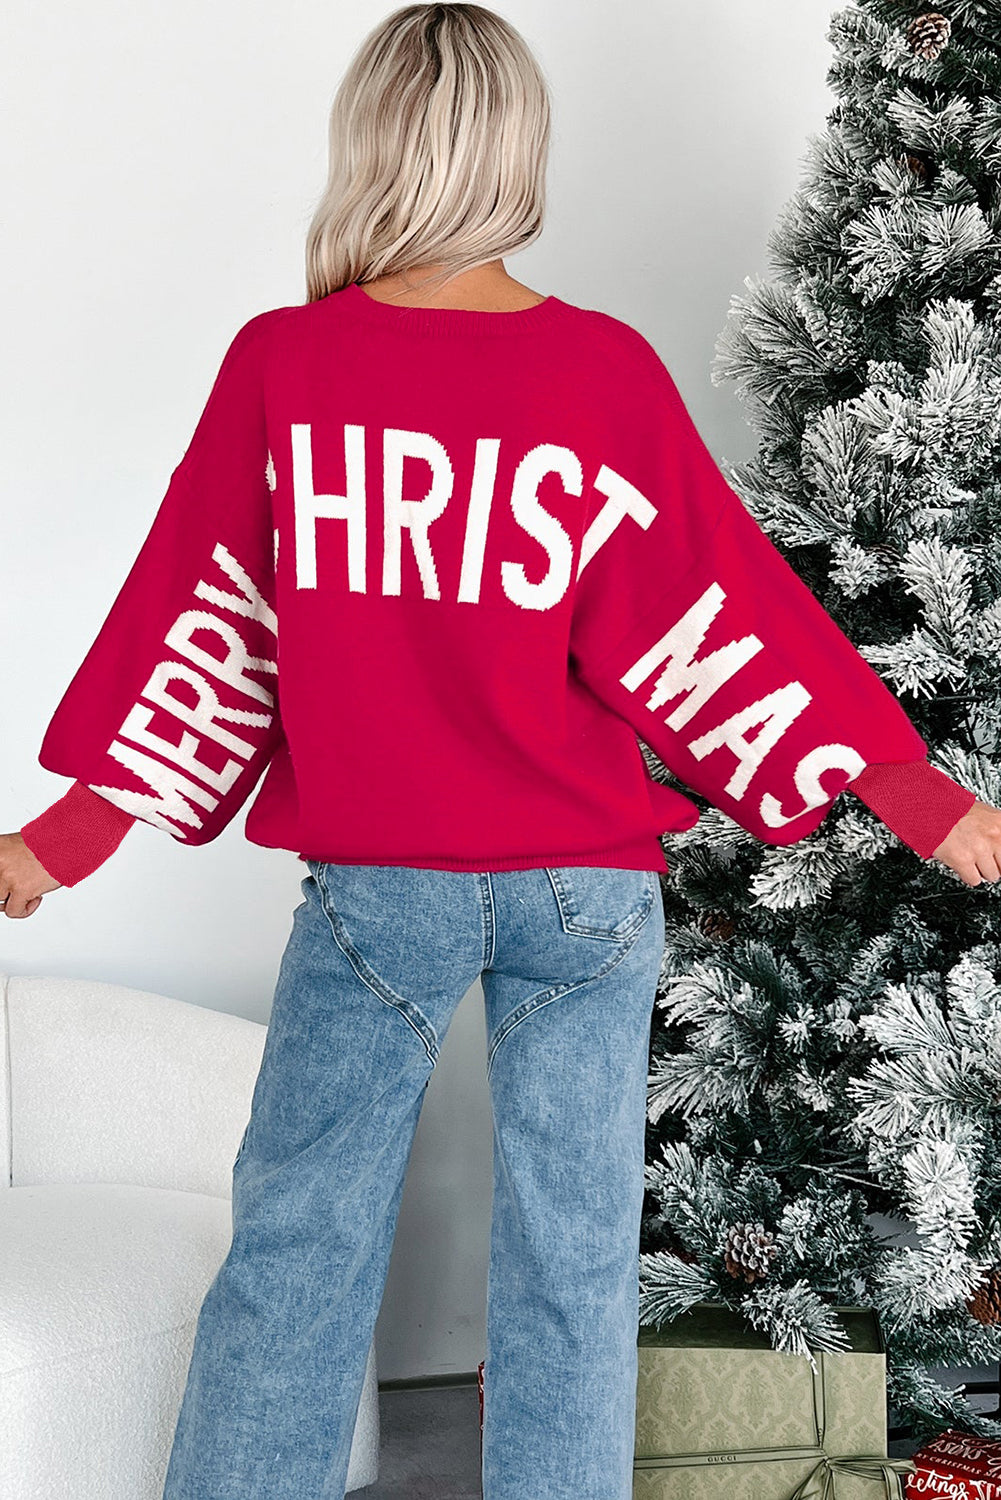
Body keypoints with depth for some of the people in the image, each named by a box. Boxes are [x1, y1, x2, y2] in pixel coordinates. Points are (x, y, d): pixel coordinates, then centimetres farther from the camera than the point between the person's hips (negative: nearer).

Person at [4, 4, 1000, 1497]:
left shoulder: (280, 363, -7)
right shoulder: (606, 371, -9)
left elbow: (206, 628, -2)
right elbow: (706, 626, -6)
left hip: (370, 883, 1)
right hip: (584, 888, 0)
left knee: (294, 1246, 11)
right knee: (570, 1260, 9)